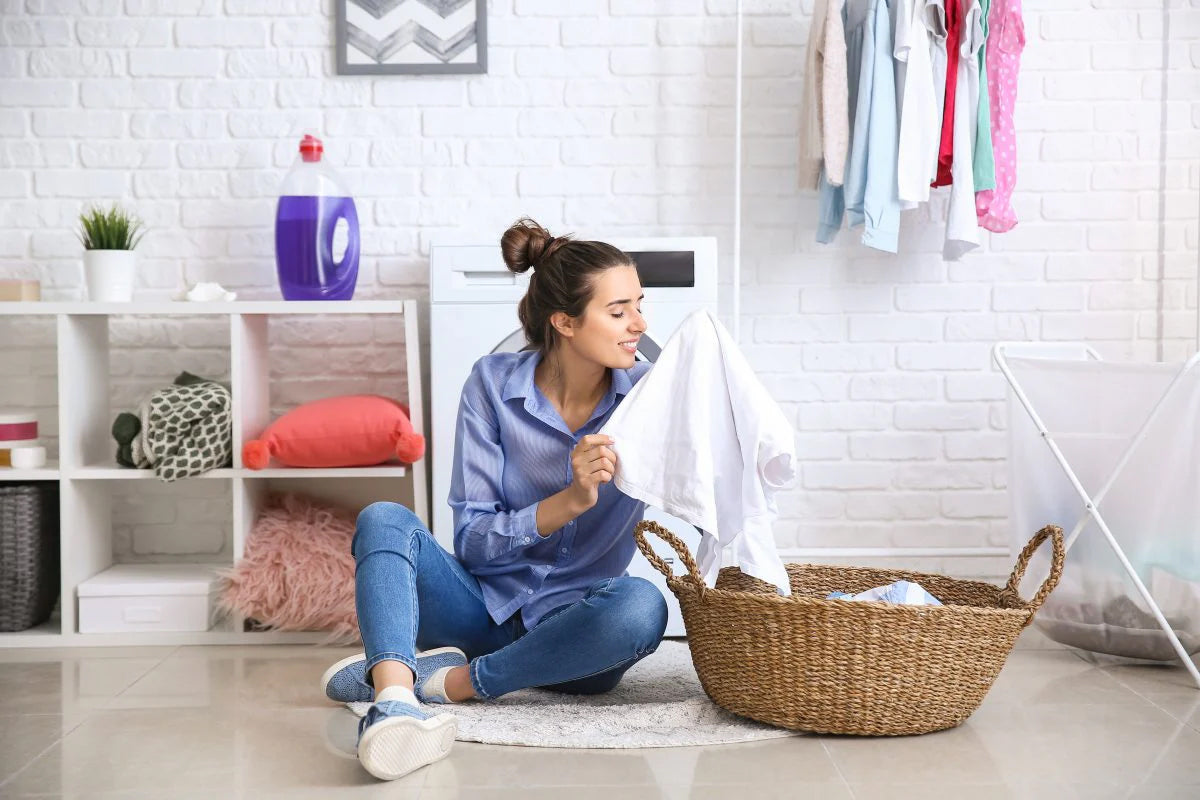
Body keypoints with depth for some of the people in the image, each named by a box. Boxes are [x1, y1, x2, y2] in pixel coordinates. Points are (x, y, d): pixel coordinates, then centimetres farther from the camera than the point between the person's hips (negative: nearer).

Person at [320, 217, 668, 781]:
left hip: (571, 630, 0)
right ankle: (394, 701, -48)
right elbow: (472, 540, -11)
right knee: (384, 520, -24)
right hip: (486, 605, 1)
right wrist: (568, 501, -26)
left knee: (642, 606, -34)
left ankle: (450, 681, -24)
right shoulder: (494, 384, -7)